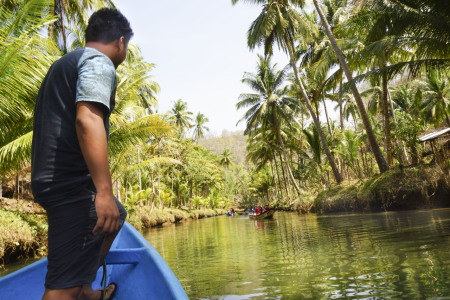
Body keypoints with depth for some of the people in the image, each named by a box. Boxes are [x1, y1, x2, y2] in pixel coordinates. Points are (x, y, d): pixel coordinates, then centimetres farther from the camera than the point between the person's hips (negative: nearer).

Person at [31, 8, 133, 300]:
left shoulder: (65, 63, 25)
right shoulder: (99, 62, -6)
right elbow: (87, 119, -23)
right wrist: (104, 191, -28)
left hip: (54, 178, 10)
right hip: (73, 182, -10)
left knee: (116, 215, 29)